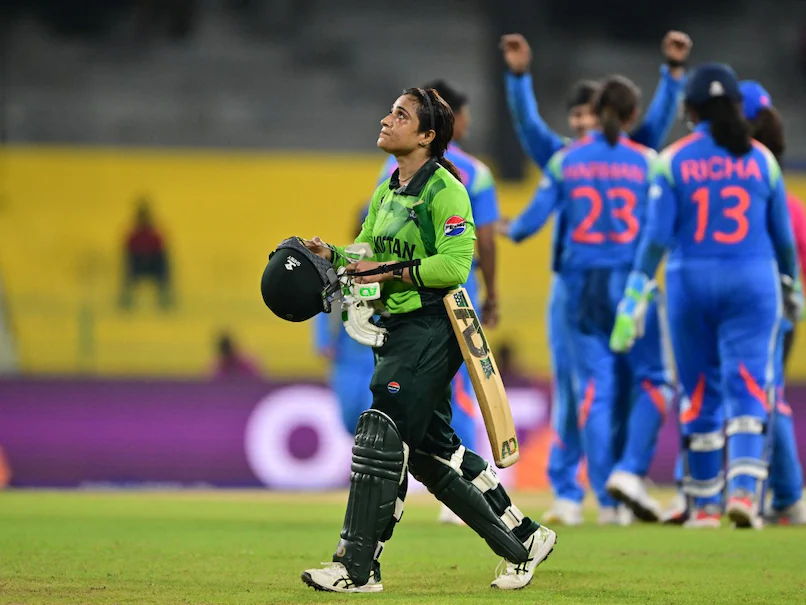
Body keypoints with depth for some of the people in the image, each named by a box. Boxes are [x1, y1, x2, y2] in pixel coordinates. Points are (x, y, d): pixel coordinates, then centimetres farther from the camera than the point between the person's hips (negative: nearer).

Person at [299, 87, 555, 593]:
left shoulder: (444, 191, -12)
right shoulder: (387, 191, 14)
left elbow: (454, 265, -21)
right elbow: (364, 257, 16)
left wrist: (391, 271, -22)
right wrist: (329, 255, -2)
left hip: (430, 330, -9)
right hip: (397, 331, 9)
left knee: (381, 436, -11)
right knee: (430, 448, 12)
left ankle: (358, 568, -6)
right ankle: (523, 538, 23)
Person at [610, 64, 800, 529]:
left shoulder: (673, 161, -2)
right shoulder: (761, 159, 2)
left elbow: (657, 235, -8)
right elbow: (782, 234, 7)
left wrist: (635, 299, -6)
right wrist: (790, 286, 23)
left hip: (691, 282, 0)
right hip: (752, 281, 0)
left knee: (700, 393, 10)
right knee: (747, 387, -3)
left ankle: (705, 504, 17)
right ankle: (744, 489, -22)